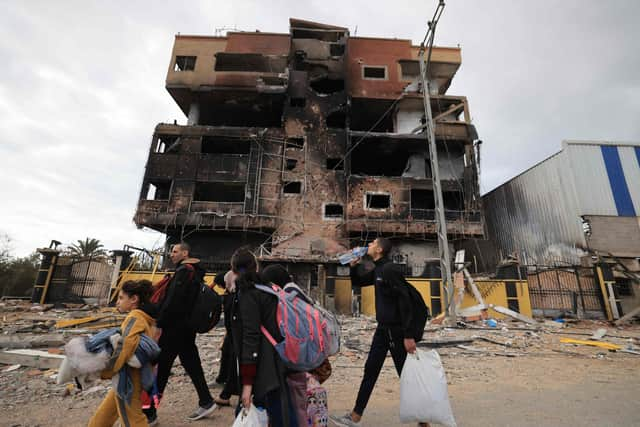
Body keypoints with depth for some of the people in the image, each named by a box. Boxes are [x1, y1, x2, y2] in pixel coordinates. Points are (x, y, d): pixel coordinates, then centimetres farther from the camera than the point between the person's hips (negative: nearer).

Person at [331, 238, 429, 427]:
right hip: (382, 329, 9)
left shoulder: (390, 269, -19)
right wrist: (353, 265, 4)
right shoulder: (377, 270, 8)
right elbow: (356, 282, 21)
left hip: (396, 330, -9)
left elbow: (405, 302, -23)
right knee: (370, 371, 14)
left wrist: (408, 335, -24)